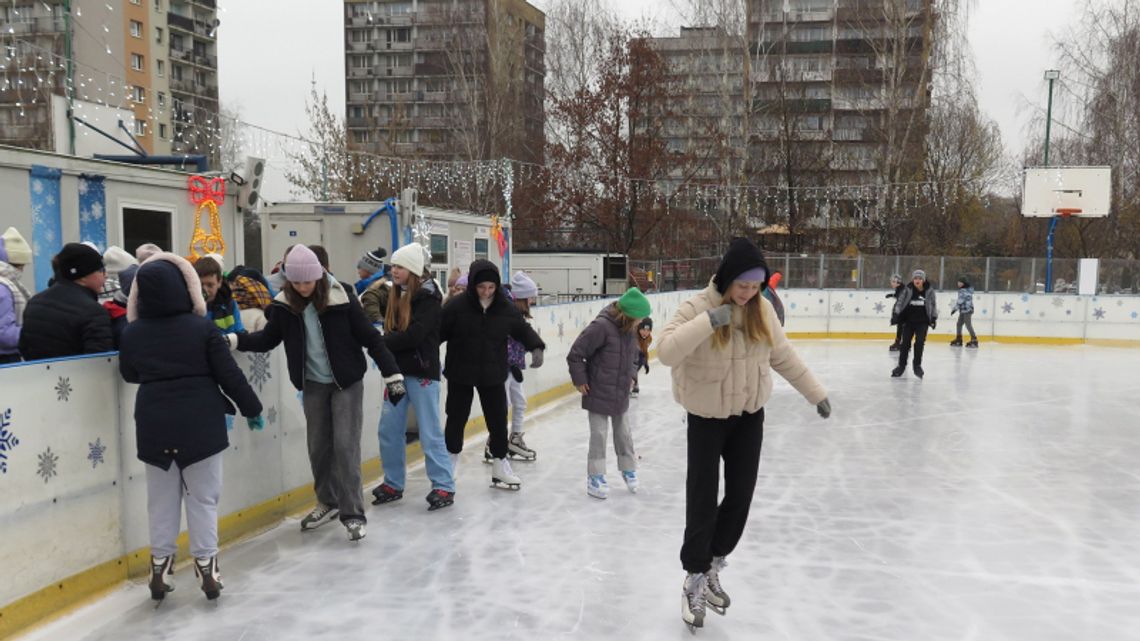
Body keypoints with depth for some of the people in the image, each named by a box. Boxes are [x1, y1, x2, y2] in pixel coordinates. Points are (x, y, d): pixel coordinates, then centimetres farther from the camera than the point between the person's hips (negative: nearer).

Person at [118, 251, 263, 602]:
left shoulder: (132, 333, -2)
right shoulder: (202, 328, -11)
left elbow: (129, 375, 13)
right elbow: (229, 375, -8)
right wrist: (252, 409, 3)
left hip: (154, 425, 3)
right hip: (200, 423, -3)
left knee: (161, 497, 13)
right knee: (203, 497, 6)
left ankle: (160, 567, 19)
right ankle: (206, 566, 10)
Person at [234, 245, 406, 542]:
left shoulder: (341, 299, -16)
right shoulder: (284, 304, -6)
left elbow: (370, 337, -12)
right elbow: (268, 338, 5)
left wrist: (392, 375, -13)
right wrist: (234, 340, -11)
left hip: (347, 383, -4)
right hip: (312, 385, 4)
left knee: (345, 445, -6)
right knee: (318, 446, 12)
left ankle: (353, 513, 3)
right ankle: (328, 502, 31)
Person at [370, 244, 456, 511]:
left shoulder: (427, 297, -12)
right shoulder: (396, 296, 12)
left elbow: (414, 335, -21)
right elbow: (390, 330, 12)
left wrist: (382, 343, -14)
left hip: (422, 372, -7)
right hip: (398, 370, 7)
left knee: (430, 433, -2)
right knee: (389, 430, 10)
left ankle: (444, 486, 8)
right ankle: (393, 484, 24)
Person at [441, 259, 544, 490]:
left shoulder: (505, 308, -7)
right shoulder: (456, 306, -16)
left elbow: (523, 329, 3)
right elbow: (437, 332, -12)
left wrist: (536, 348, -12)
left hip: (493, 375, 2)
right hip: (460, 375, -2)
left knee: (498, 421, 8)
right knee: (456, 419, 12)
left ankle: (500, 466, 24)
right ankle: (449, 462, 32)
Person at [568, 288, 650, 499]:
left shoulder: (630, 330, -2)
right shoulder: (601, 327, -25)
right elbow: (575, 354, -20)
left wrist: (631, 376, 14)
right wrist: (580, 380, -13)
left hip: (621, 394, 6)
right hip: (598, 394, -6)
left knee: (623, 432, 17)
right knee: (599, 434, 2)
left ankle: (628, 469, 35)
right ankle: (595, 477, 13)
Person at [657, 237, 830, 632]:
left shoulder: (761, 310, -4)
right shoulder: (698, 307, -19)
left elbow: (783, 356, 8)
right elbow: (665, 352, -31)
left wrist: (816, 393, 12)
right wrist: (708, 322, -37)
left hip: (749, 417, 5)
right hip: (707, 418, -5)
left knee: (741, 496, 9)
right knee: (703, 499, 0)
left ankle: (712, 567, 29)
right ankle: (695, 579, 18)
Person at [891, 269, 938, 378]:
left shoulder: (929, 290, -4)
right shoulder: (907, 290, -8)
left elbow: (933, 304, 7)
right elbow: (899, 302, -7)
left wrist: (934, 318, 7)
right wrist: (895, 315, -14)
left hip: (922, 322, 0)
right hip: (908, 320, 0)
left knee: (920, 342, -7)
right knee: (905, 343, 1)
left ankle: (917, 365, 8)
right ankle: (901, 365, 13)